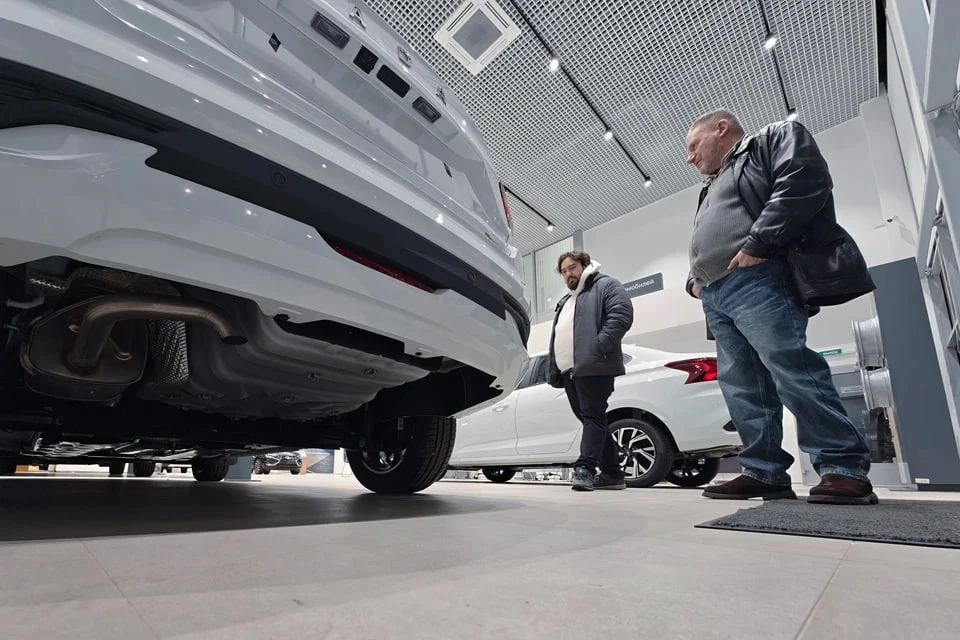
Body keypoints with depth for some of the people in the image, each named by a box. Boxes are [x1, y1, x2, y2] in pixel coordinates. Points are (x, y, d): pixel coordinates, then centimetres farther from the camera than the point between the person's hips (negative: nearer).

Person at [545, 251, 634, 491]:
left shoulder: (606, 285, 6)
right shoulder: (565, 302, 31)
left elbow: (622, 313, -12)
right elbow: (557, 338, 28)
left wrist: (600, 345, -20)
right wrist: (552, 371, 18)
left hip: (593, 366, -9)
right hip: (568, 370, 9)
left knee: (593, 416, -11)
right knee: (588, 418, 8)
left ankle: (585, 468, -12)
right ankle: (612, 472, 15)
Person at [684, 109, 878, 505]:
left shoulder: (775, 139, 12)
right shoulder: (712, 190, 35)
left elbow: (803, 182, -8)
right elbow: (701, 246, 35)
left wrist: (756, 245, -16)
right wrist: (695, 281, 15)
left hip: (756, 281, -8)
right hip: (715, 297, 9)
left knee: (792, 370, -15)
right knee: (742, 387, 1)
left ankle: (845, 468, -7)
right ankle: (764, 473, 3)